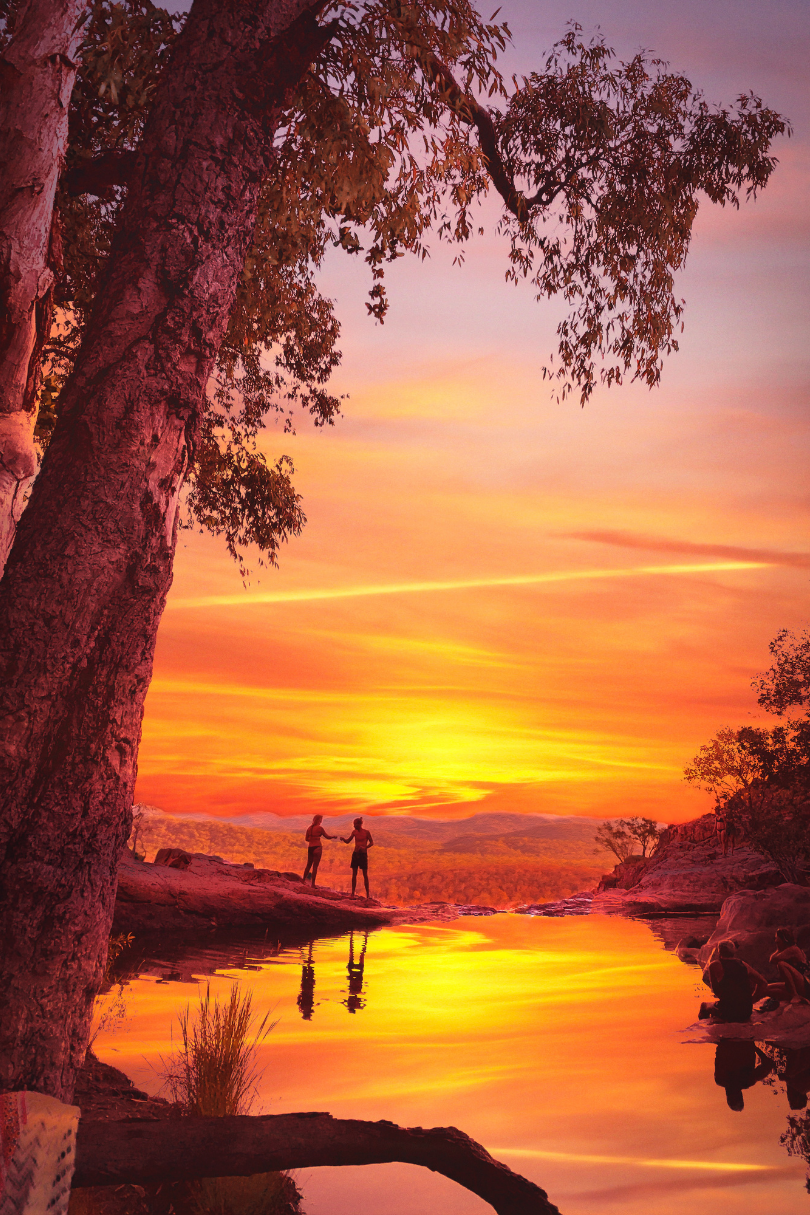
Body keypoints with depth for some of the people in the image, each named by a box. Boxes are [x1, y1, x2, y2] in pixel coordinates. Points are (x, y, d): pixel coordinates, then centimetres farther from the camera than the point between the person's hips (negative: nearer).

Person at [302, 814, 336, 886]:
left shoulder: (309, 828, 7)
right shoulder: (319, 828, -9)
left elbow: (306, 839, 13)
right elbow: (327, 837, -3)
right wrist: (334, 836, 15)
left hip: (310, 848, 5)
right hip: (317, 847, -5)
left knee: (309, 865, 17)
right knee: (315, 866, -2)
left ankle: (303, 880, 22)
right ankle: (313, 883, -2)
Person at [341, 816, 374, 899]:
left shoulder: (366, 832, -5)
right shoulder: (354, 832, 6)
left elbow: (371, 842, 0)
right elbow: (347, 841, 10)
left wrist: (365, 847, -17)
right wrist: (343, 838, -11)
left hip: (363, 854, -3)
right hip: (355, 854, 3)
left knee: (365, 874, -1)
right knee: (354, 874, 2)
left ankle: (367, 893, 6)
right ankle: (353, 893, 5)